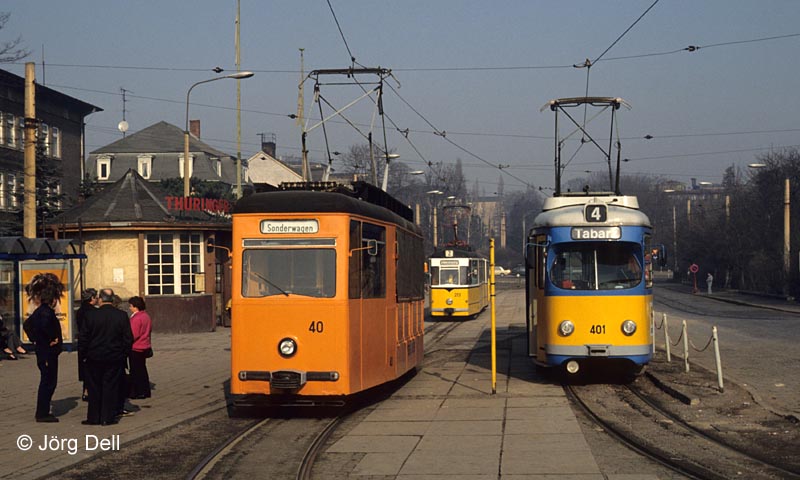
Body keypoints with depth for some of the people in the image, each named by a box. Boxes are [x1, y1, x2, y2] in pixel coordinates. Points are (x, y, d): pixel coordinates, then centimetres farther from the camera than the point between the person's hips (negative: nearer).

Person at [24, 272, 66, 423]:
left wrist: (34, 339, 18)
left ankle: (43, 412, 22)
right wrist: (50, 341, -21)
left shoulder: (40, 311, 12)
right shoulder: (47, 312, -19)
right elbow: (44, 327, -37)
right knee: (48, 382, -3)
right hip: (48, 353, -10)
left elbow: (28, 325, 23)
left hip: (42, 352, 10)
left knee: (47, 382, 16)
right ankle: (42, 413, 1)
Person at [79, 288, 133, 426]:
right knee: (111, 387, 6)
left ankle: (93, 417, 12)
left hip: (94, 358, 0)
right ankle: (108, 417, 6)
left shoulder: (91, 315, -7)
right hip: (115, 359, 0)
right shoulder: (121, 315, -5)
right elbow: (128, 338, -2)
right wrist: (124, 354, 9)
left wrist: (83, 355, 7)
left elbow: (83, 337, -4)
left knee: (94, 388, 9)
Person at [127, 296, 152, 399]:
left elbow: (133, 335, -20)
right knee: (142, 369, 15)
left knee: (136, 371, -1)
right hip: (145, 347, 9)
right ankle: (145, 391, 19)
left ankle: (139, 392, 1)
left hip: (136, 348, -9)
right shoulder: (146, 316, 10)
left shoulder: (136, 318, -19)